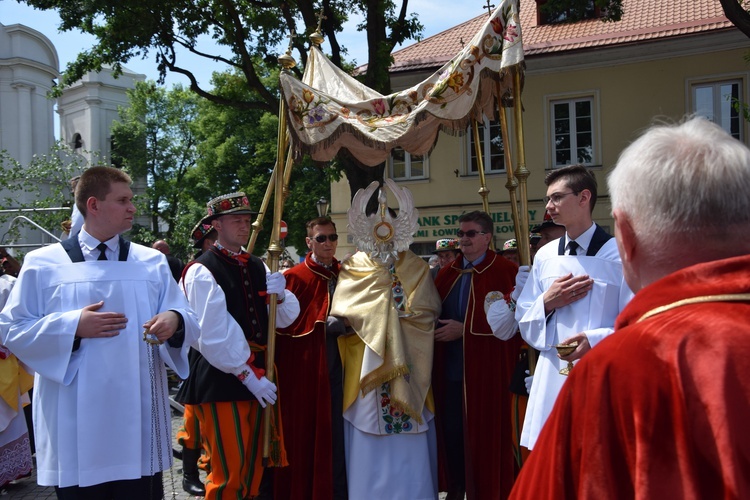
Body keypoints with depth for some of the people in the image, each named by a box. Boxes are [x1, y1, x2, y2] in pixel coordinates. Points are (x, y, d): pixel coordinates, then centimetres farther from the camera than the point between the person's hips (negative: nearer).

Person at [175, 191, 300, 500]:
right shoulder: (202, 272, -10)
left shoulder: (257, 267, 12)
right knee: (230, 472, -1)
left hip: (258, 373, 7)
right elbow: (212, 336, -17)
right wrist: (247, 375, -16)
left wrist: (279, 295, -9)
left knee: (262, 463, 15)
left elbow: (286, 318, 11)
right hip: (221, 379, -7)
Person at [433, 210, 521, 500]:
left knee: (484, 431, 4)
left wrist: (464, 328, -15)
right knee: (451, 430, 11)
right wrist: (439, 328, -9)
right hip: (450, 368, 5)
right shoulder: (447, 274, 11)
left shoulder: (505, 272, -8)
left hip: (486, 369, -5)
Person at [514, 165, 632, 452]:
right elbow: (524, 321, 15)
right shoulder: (545, 256, 10)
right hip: (552, 379, 5)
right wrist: (547, 303, -4)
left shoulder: (618, 253, -6)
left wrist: (596, 339, -22)